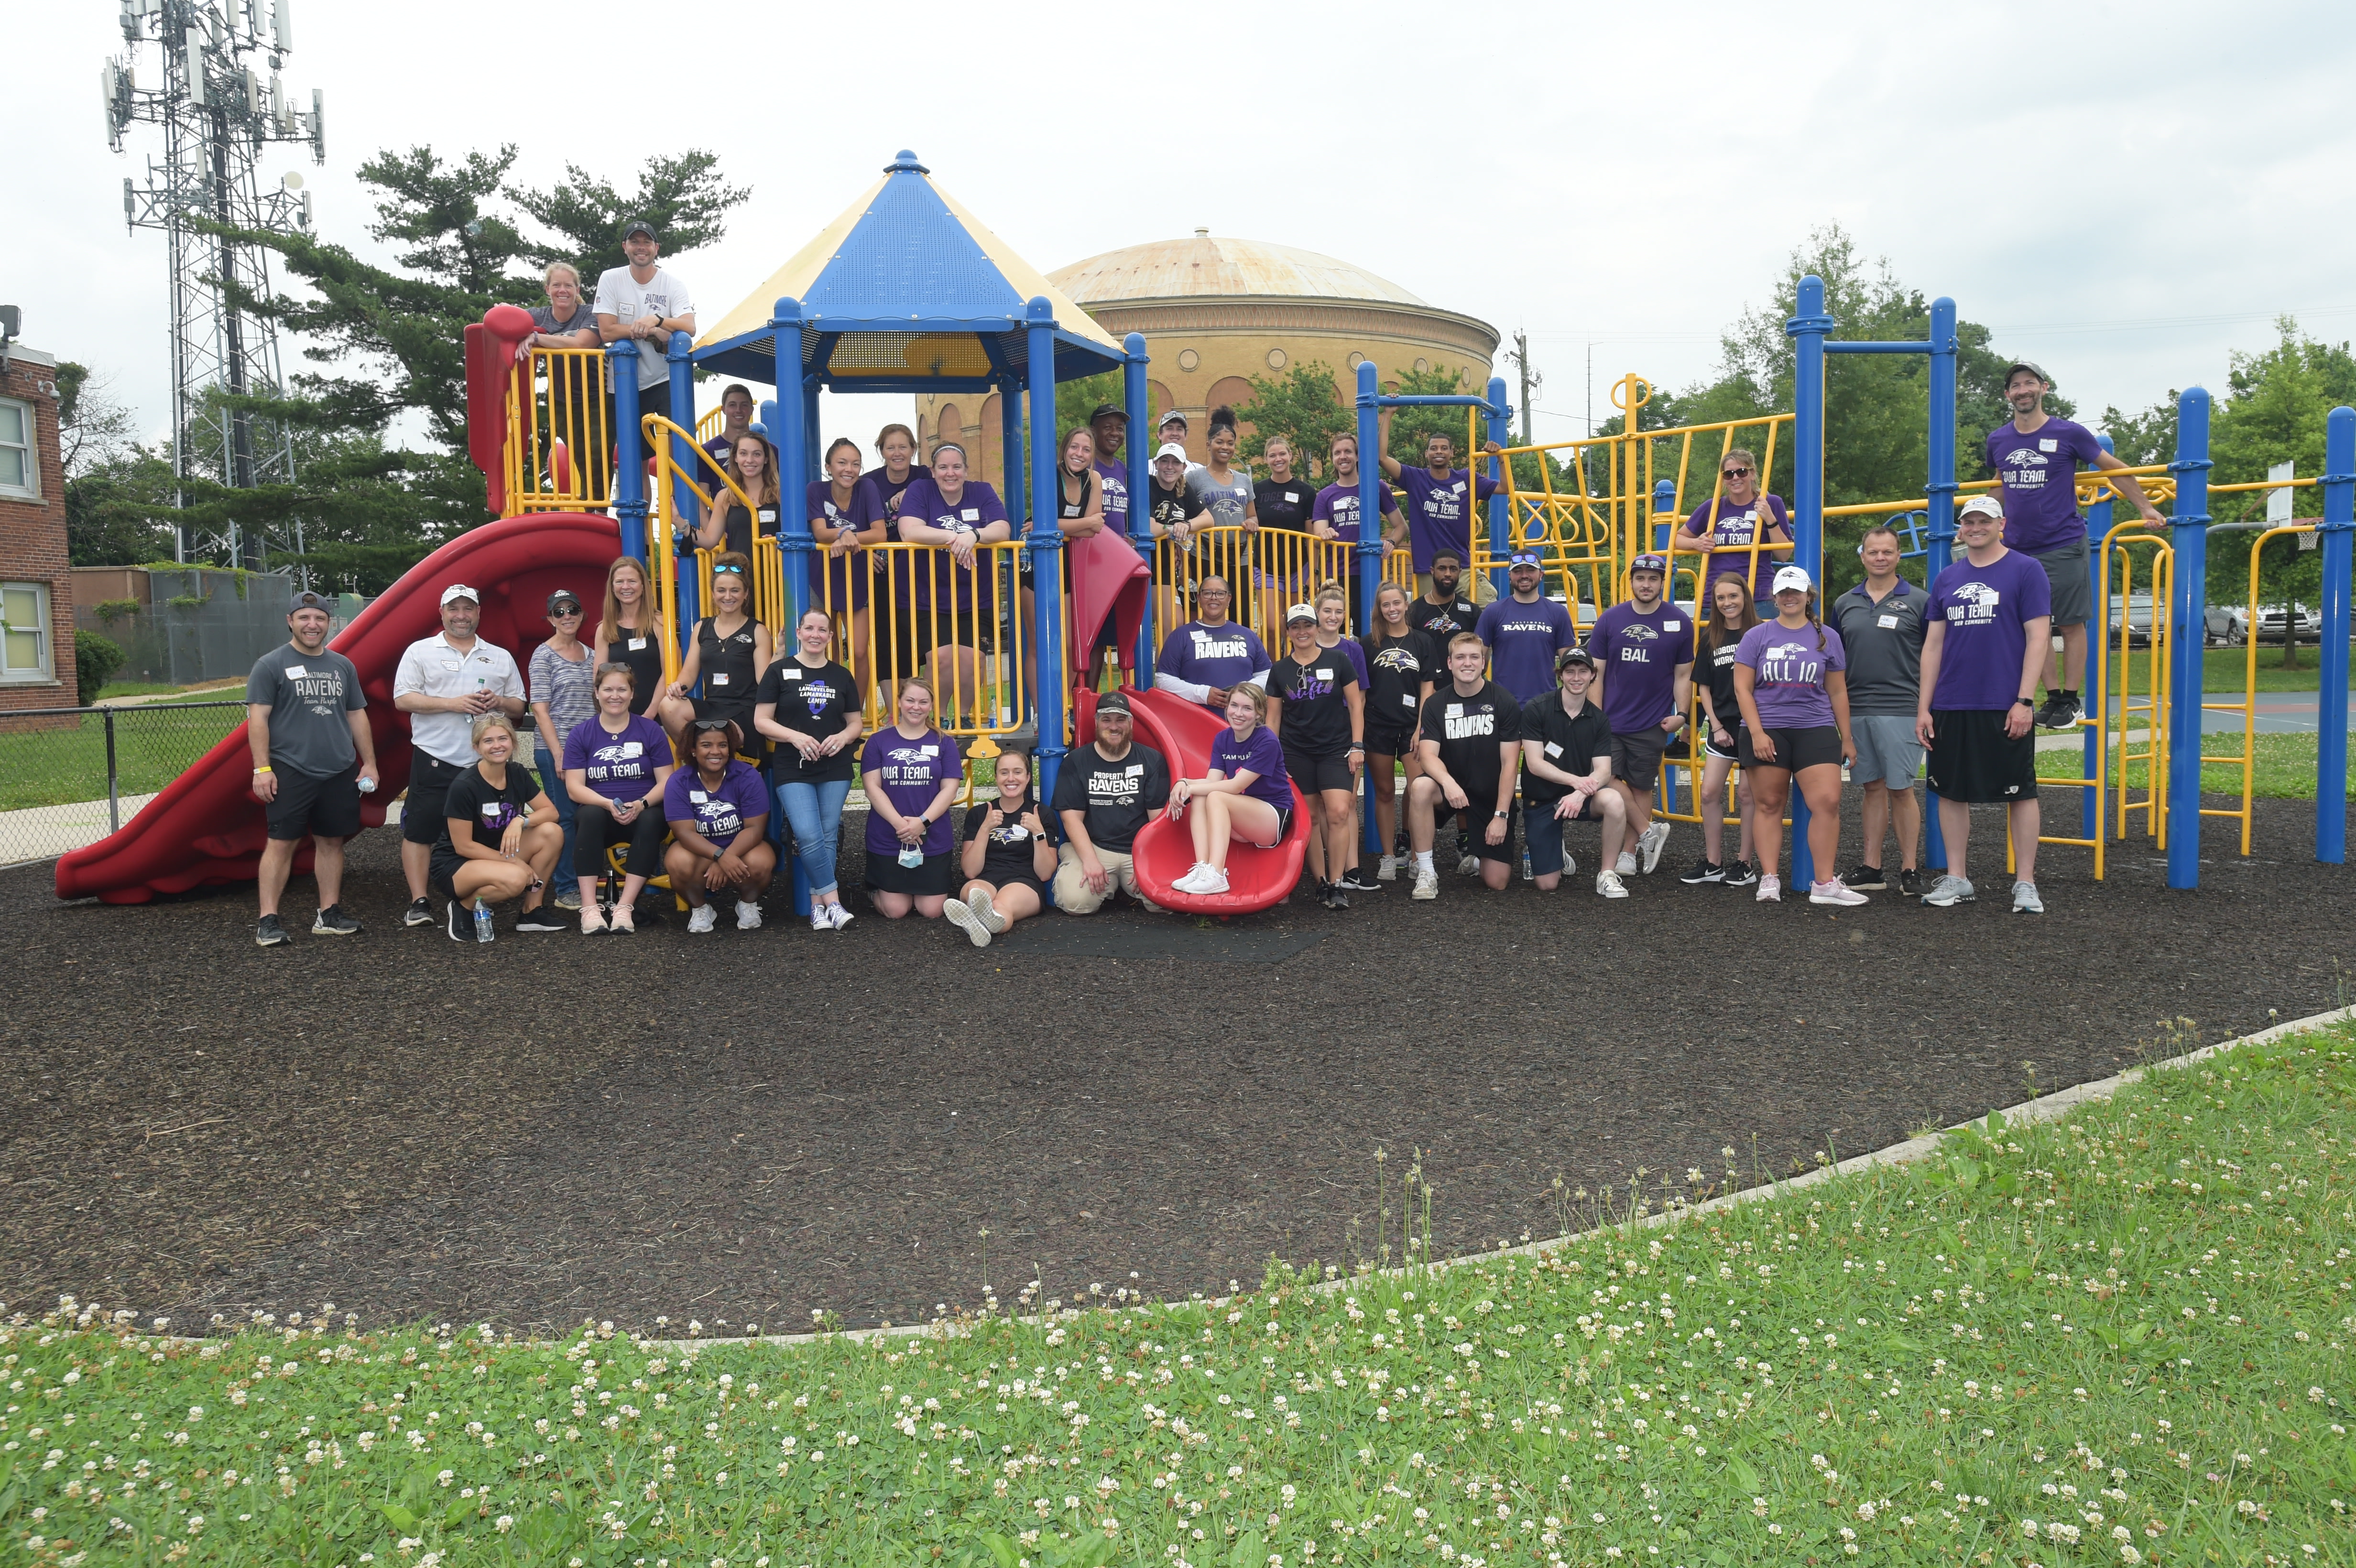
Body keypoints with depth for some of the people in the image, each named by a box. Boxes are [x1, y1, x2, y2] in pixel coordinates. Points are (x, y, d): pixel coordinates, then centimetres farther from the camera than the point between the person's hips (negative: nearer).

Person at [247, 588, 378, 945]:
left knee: (331, 841, 9)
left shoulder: (343, 666, 14)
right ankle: (268, 920, -1)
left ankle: (329, 915, 16)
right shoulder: (271, 665, -1)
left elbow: (357, 716, 17)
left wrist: (369, 763, 12)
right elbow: (258, 718, -5)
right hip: (290, 772, -5)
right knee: (281, 843, -4)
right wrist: (262, 768, -12)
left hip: (340, 772, 5)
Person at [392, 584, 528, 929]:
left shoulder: (500, 657, 17)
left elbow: (520, 707, 17)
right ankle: (419, 902, 1)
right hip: (434, 761, -2)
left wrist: (499, 702, -6)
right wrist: (453, 704, -13)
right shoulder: (420, 652, 7)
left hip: (485, 763, 3)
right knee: (420, 832, -4)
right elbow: (402, 699, -4)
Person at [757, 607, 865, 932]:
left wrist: (843, 737, -8)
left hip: (835, 770, 3)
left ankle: (817, 905, 8)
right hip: (792, 770, -3)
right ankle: (833, 902, -10)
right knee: (809, 836, -16)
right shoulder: (780, 671, 3)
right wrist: (795, 737, -16)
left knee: (828, 837, 0)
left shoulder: (842, 676, 12)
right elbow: (761, 720, -1)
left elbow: (856, 722, 15)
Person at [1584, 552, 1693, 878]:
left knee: (1641, 787, 4)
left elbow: (1683, 675, 8)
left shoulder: (1679, 623, 2)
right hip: (1610, 721, 1)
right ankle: (1648, 831, 3)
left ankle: (1629, 853, 12)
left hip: (1652, 725, -1)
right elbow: (1596, 673, 4)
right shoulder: (1610, 620, 3)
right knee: (1606, 778, -12)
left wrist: (1681, 714, -5)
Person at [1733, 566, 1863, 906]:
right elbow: (1743, 688, 1)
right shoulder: (1757, 636, 5)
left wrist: (1847, 738, 13)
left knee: (1828, 801, -11)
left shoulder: (1827, 637, 10)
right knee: (1768, 804, 2)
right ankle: (1769, 880, 7)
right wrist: (1757, 732, -9)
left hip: (1816, 730, 1)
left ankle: (1825, 884, -6)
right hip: (1767, 731, -1)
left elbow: (1837, 692, 14)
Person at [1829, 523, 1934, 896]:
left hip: (1901, 710, -4)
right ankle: (1871, 869, 14)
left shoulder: (1919, 601, 1)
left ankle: (1909, 870, 6)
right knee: (1873, 788, 9)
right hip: (1856, 710, 4)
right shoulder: (1845, 604, 12)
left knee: (1900, 789, -2)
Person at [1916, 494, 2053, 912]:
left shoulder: (2026, 570, -2)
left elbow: (2038, 638, -6)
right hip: (1950, 706, 5)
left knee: (2020, 792, 2)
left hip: (2005, 708, -5)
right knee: (1951, 792, 8)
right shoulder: (1947, 579, 12)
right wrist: (1923, 707, 7)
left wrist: (2024, 701, -13)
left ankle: (2025, 884, 9)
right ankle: (1957, 879, 18)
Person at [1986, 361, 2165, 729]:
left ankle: (2072, 701, 10)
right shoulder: (1997, 440, 7)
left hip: (2063, 546, -4)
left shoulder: (2069, 434, -4)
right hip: (2017, 549, 4)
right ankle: (2053, 697, 16)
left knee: (2071, 625, 2)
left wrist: (2145, 508, 6)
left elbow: (2114, 470, 7)